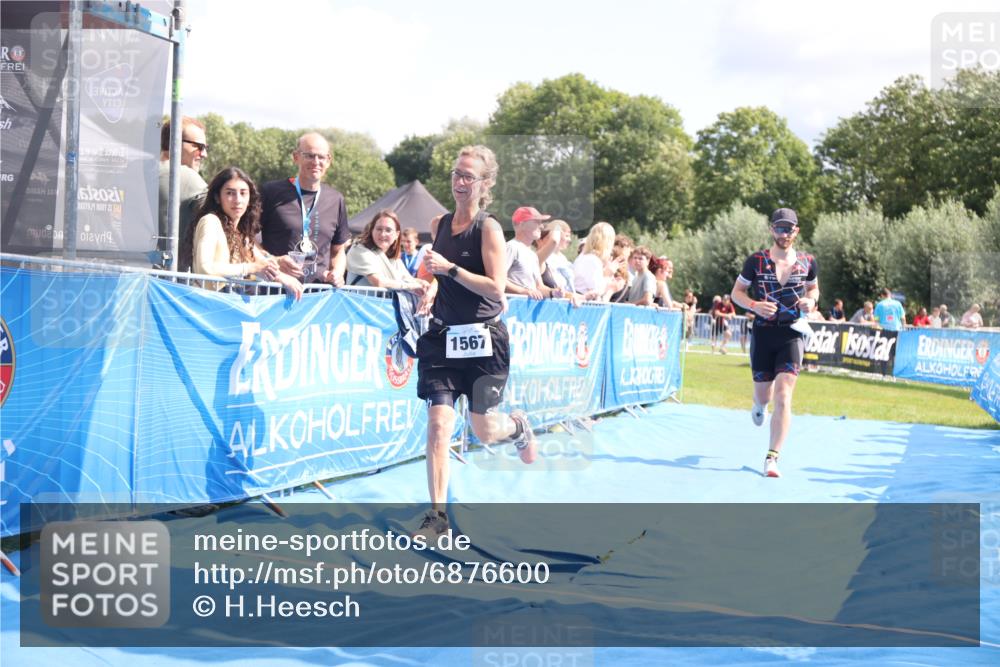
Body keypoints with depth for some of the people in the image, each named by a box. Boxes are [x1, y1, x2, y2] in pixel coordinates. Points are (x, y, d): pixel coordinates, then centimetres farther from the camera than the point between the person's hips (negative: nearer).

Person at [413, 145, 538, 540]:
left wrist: (450, 268, -25)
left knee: (485, 432, 8)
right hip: (442, 336, 4)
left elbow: (496, 288, -19)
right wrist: (431, 292, 6)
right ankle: (437, 516, -3)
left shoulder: (488, 228, -10)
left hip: (483, 340, -4)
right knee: (438, 425, -8)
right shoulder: (440, 224, 7)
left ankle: (518, 426, 45)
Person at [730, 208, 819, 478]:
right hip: (763, 334, 1)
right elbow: (737, 292, 4)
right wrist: (754, 305, -16)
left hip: (792, 335, 0)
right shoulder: (756, 261, -3)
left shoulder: (807, 262, 2)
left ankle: (772, 458, -10)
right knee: (764, 394, 13)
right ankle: (759, 405, 55)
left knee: (783, 397, -14)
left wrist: (810, 301, -3)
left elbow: (813, 288, 20)